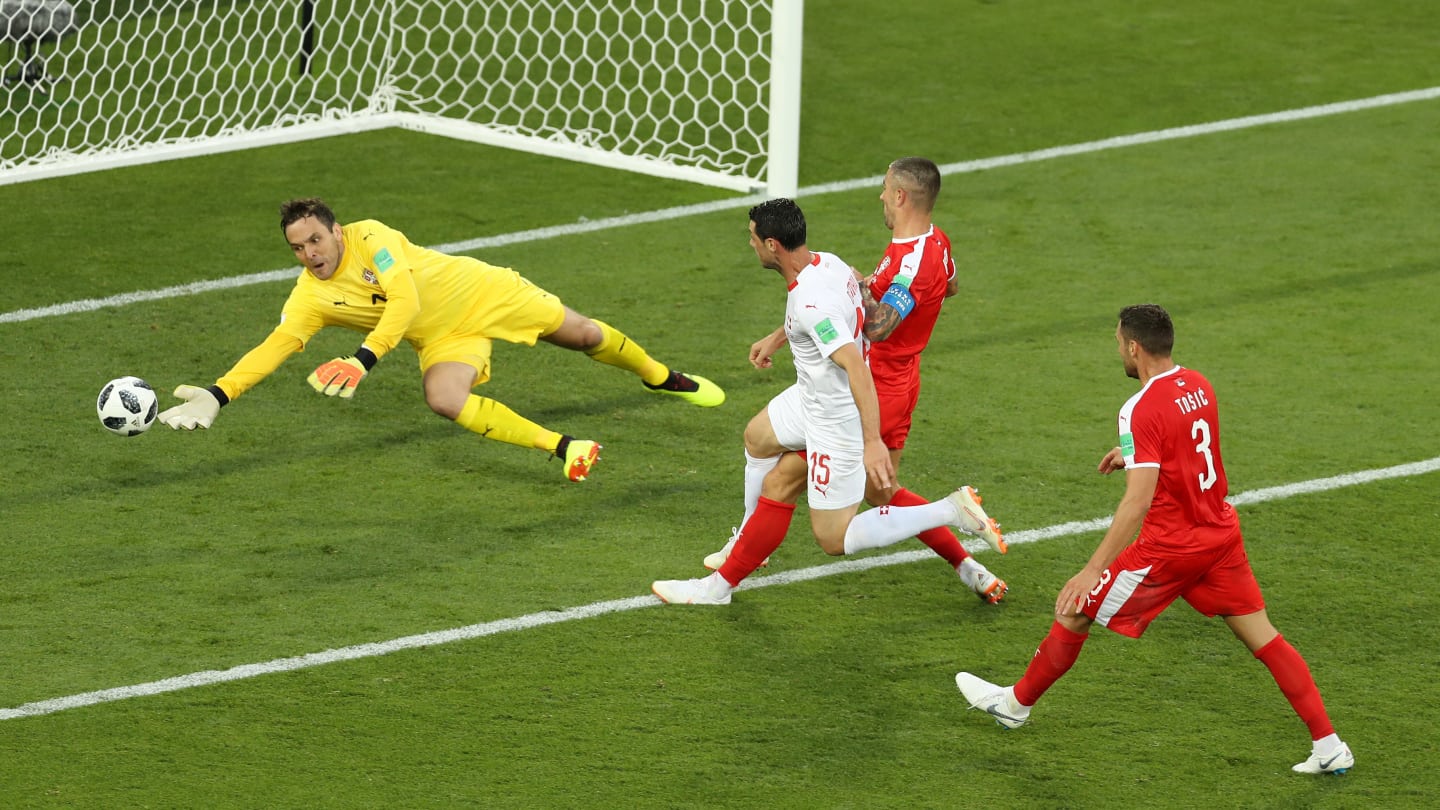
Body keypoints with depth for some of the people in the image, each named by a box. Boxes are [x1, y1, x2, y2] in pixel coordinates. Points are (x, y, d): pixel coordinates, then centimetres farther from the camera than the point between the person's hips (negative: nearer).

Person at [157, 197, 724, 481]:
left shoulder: (370, 239, -27)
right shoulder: (310, 297, -14)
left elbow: (404, 301, -36)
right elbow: (274, 347, -19)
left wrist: (362, 360, -47)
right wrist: (216, 396, -32)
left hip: (484, 293, -3)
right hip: (443, 339, 3)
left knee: (585, 335, 7)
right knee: (445, 400, -27)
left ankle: (662, 378, 39)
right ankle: (565, 448, -16)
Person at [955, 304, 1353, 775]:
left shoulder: (1142, 410, -21)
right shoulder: (1199, 385, 2)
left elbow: (1139, 499, -28)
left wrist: (1093, 571, -28)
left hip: (1170, 547, -7)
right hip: (1221, 535, 7)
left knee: (1074, 612, 10)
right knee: (1262, 637, 9)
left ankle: (1016, 702, 26)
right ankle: (1328, 747, 4)